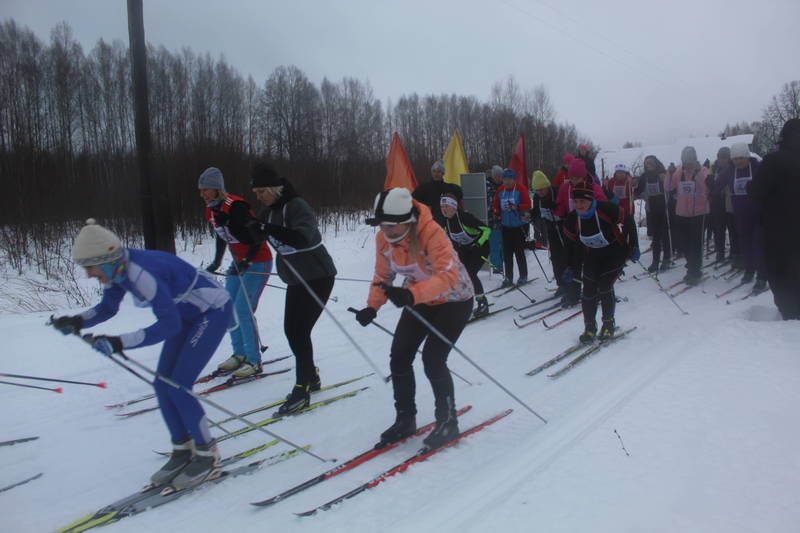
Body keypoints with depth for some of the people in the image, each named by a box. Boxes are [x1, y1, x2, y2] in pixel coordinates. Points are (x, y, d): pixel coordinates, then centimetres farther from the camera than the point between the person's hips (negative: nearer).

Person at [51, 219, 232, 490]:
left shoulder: (141, 273, -33)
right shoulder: (115, 269, -7)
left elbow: (169, 325, -33)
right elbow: (107, 308, 9)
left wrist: (120, 343, -39)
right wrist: (76, 321, -10)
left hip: (214, 310, -9)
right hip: (188, 313, 9)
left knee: (178, 387, -10)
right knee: (162, 386, 5)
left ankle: (207, 455, 6)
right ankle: (183, 451, 20)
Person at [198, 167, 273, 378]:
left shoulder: (235, 206, -23)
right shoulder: (211, 210, 3)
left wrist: (245, 263, -26)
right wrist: (216, 263, 19)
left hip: (258, 262, -9)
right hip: (239, 262, 9)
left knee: (243, 310, -12)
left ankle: (254, 361, -1)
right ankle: (240, 354, 22)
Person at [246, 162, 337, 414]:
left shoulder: (297, 206, -20)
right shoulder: (270, 209, 5)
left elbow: (302, 238, -36)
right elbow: (256, 235, 10)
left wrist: (268, 228, -43)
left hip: (318, 277, -9)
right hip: (296, 279, 9)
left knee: (300, 330, -12)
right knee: (291, 330, 11)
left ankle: (302, 389, -3)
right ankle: (311, 378, 27)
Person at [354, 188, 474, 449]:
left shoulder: (432, 233, -34)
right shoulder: (383, 239, -14)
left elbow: (448, 276, -44)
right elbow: (383, 275, 0)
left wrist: (411, 295, -57)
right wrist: (372, 307, -15)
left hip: (455, 299, -6)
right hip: (420, 299, 7)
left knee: (432, 359, -15)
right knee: (399, 357, 0)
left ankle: (447, 421, 7)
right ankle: (405, 419, 19)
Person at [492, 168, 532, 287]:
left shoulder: (521, 189, -6)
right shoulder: (500, 191, 9)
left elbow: (528, 205, -12)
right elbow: (495, 205, 15)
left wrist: (517, 207, -27)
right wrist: (497, 213, -4)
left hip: (520, 225, -5)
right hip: (506, 226, 5)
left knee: (519, 251, -3)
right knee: (507, 252, 3)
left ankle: (523, 276, 12)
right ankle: (508, 277, 10)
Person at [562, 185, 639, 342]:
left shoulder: (608, 210, -29)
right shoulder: (572, 220, -17)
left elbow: (629, 222, -13)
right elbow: (572, 244, 0)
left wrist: (634, 247, -10)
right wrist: (572, 267, -1)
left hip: (615, 252, -4)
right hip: (592, 257, 4)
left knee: (604, 286, -14)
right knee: (589, 290, -5)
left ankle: (609, 324, 7)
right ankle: (590, 327, 12)